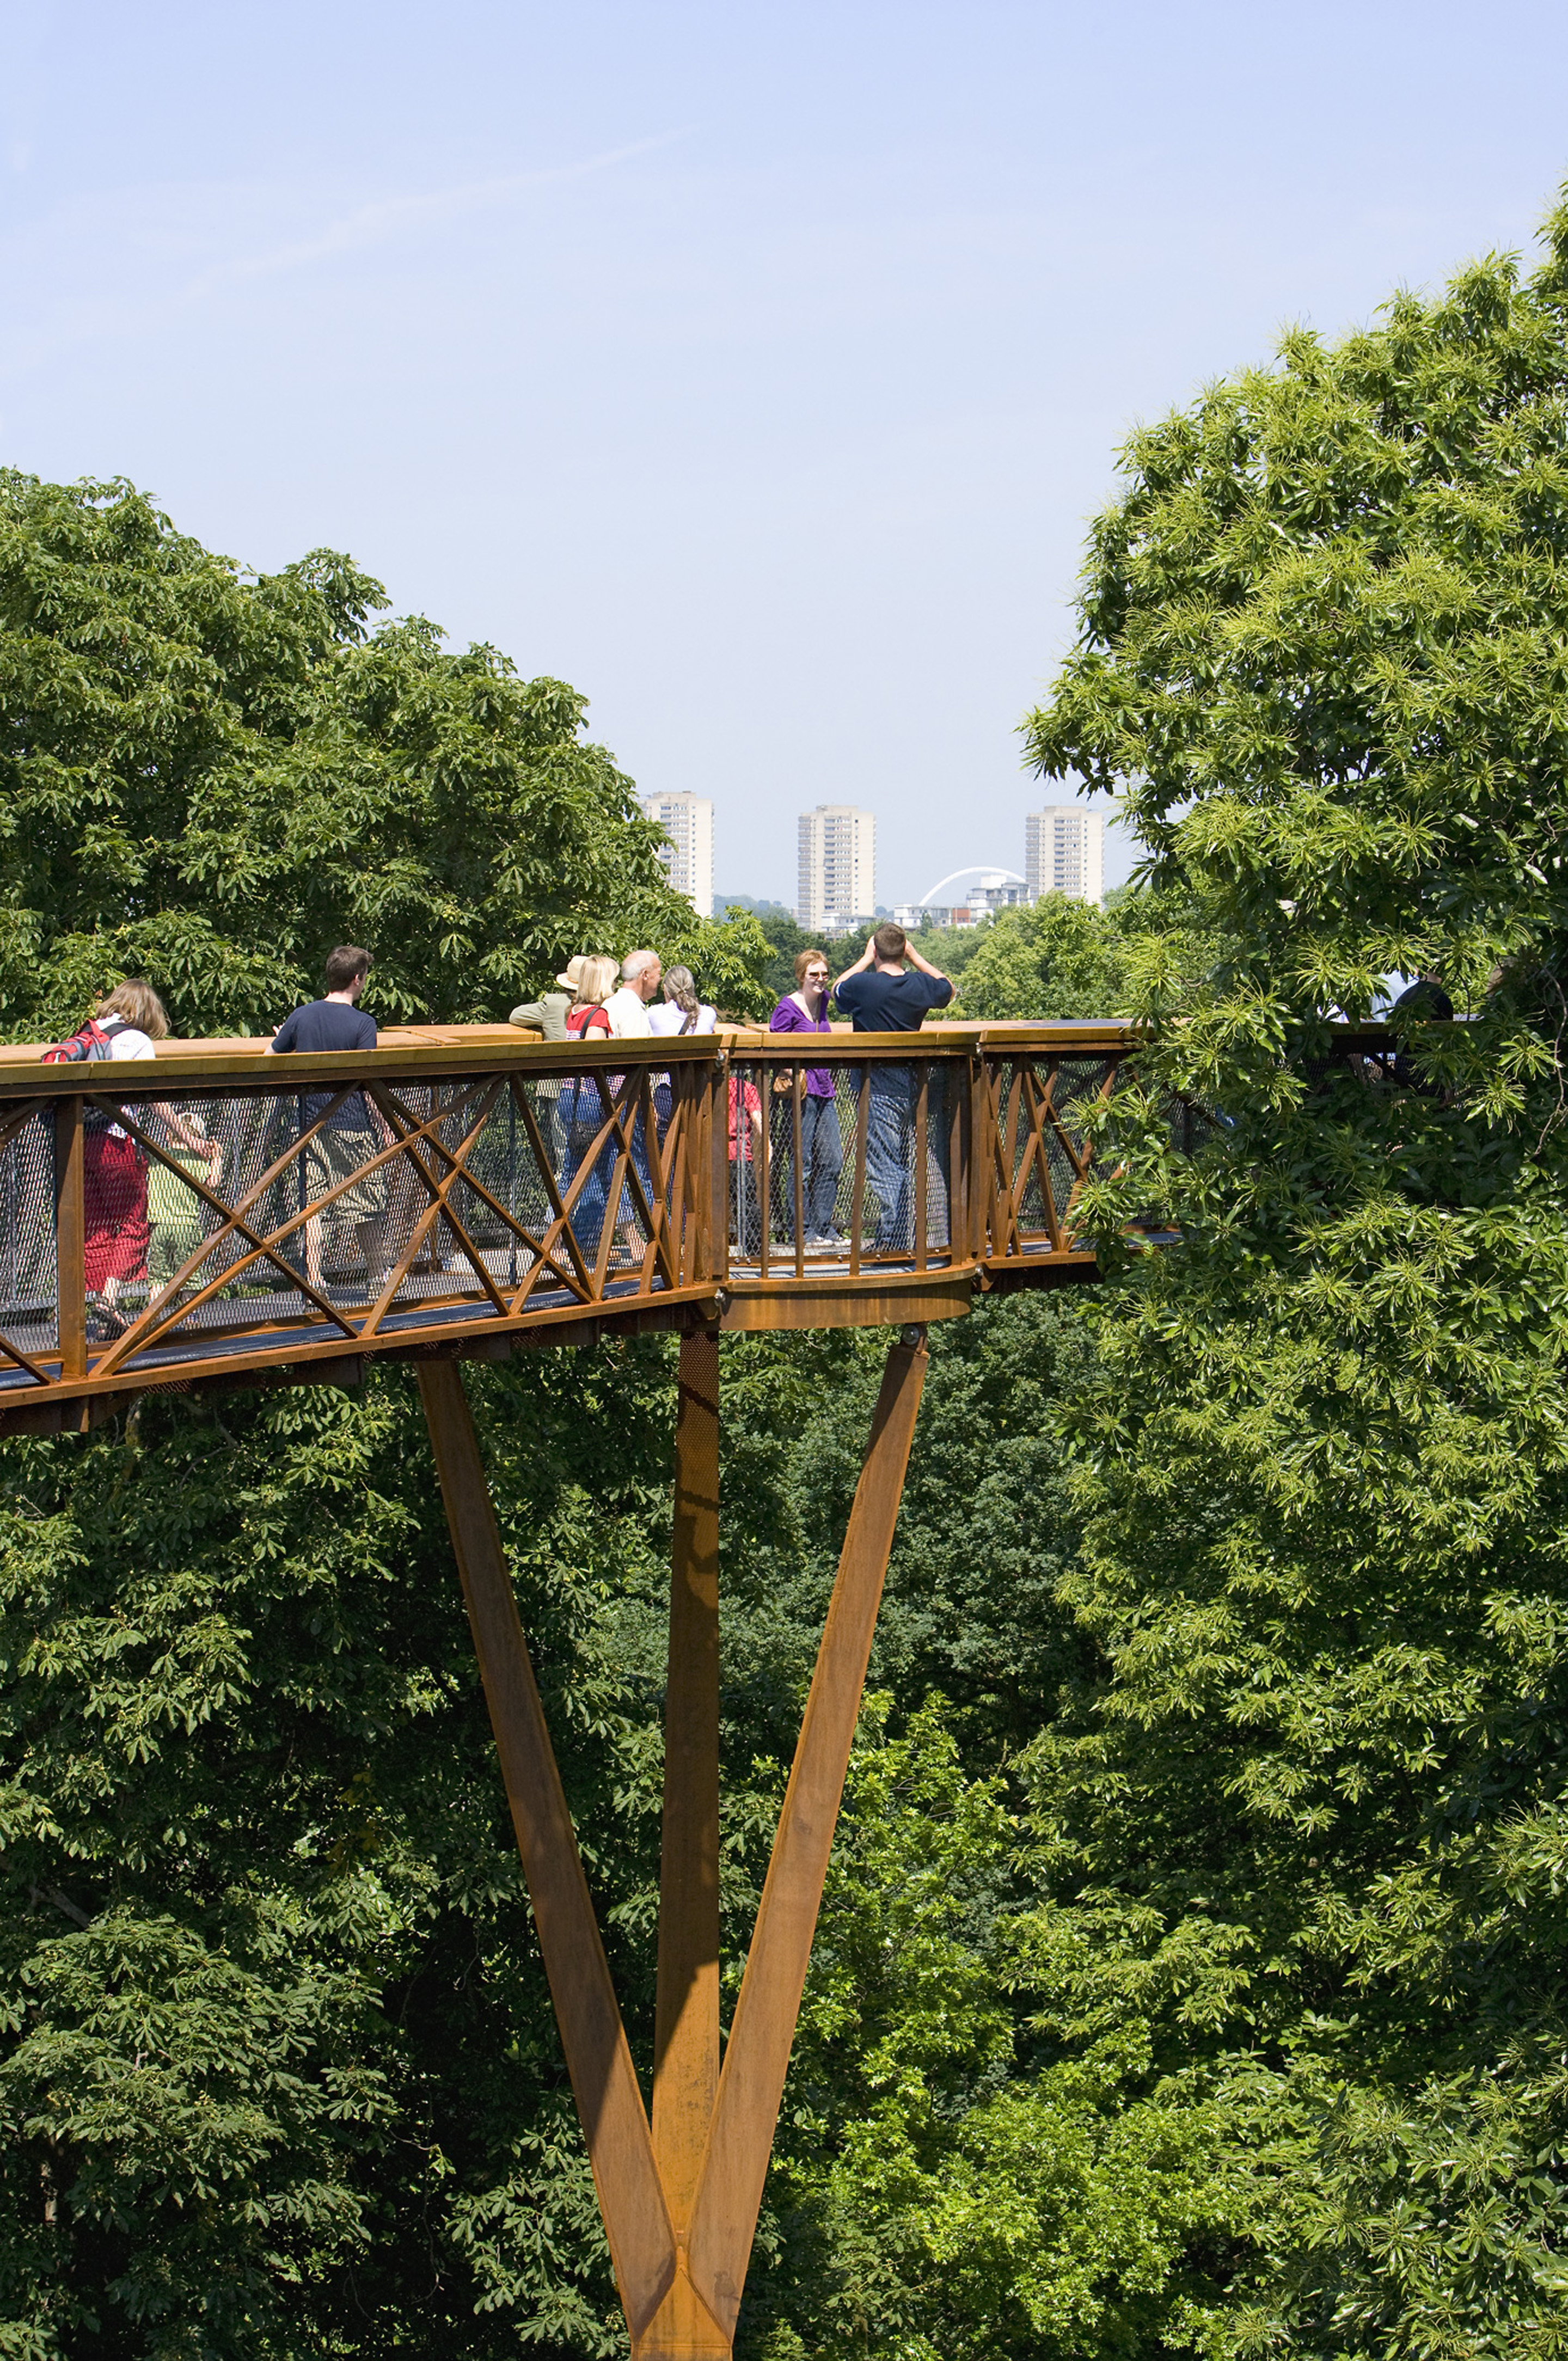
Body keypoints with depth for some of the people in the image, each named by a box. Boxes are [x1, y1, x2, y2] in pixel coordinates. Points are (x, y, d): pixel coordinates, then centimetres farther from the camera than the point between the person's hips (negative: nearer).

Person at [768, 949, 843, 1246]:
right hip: (800, 1093, -7)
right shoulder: (788, 1008, -8)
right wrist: (792, 1075, -20)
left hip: (824, 1091, 7)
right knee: (801, 1163, -4)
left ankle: (823, 1227, 13)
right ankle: (800, 1230, 1)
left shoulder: (822, 1001, 13)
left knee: (832, 1160, 5)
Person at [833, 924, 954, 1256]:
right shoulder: (920, 985, -1)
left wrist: (866, 960, 17)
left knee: (886, 1166, -2)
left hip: (880, 1086, -4)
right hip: (917, 1077, 4)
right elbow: (947, 988, 23)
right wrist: (916, 958, 22)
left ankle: (893, 1241, -4)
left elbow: (837, 989, 12)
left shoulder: (862, 985, -12)